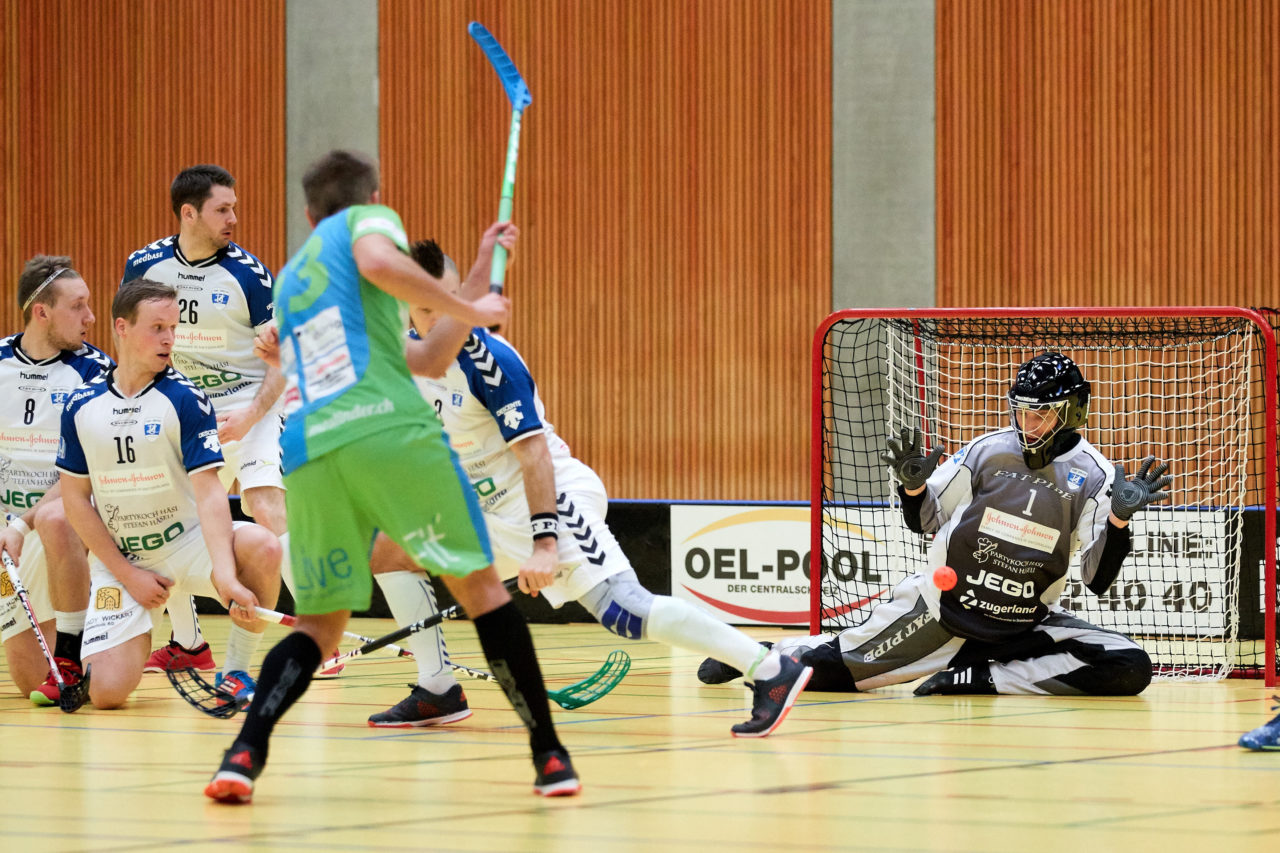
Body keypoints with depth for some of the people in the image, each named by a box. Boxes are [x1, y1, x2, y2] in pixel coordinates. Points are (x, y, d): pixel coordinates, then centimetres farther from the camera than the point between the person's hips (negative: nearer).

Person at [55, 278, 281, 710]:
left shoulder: (186, 400, -11)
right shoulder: (81, 406, -3)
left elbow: (209, 493, -19)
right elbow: (76, 497, 2)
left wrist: (225, 576, -33)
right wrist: (128, 575, -6)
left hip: (185, 542, -1)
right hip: (118, 558, 1)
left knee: (262, 547, -33)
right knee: (106, 692, -17)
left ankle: (236, 671, -12)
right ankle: (138, 636, 20)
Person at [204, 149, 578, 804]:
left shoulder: (289, 280, 33)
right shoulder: (368, 218, 15)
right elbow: (378, 263, -11)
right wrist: (469, 311, -2)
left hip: (307, 453, 5)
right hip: (388, 430, -5)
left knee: (319, 623, 12)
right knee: (479, 586, 7)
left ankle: (245, 752, -11)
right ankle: (549, 756, 6)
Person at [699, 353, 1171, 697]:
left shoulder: (1092, 476, -8)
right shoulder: (990, 450, -5)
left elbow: (1098, 579, -12)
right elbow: (924, 520, 5)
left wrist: (1120, 517, -28)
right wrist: (914, 486, -17)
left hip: (1026, 623, 0)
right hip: (943, 606, 0)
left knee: (1129, 669, -22)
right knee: (830, 666, -4)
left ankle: (979, 677, -15)